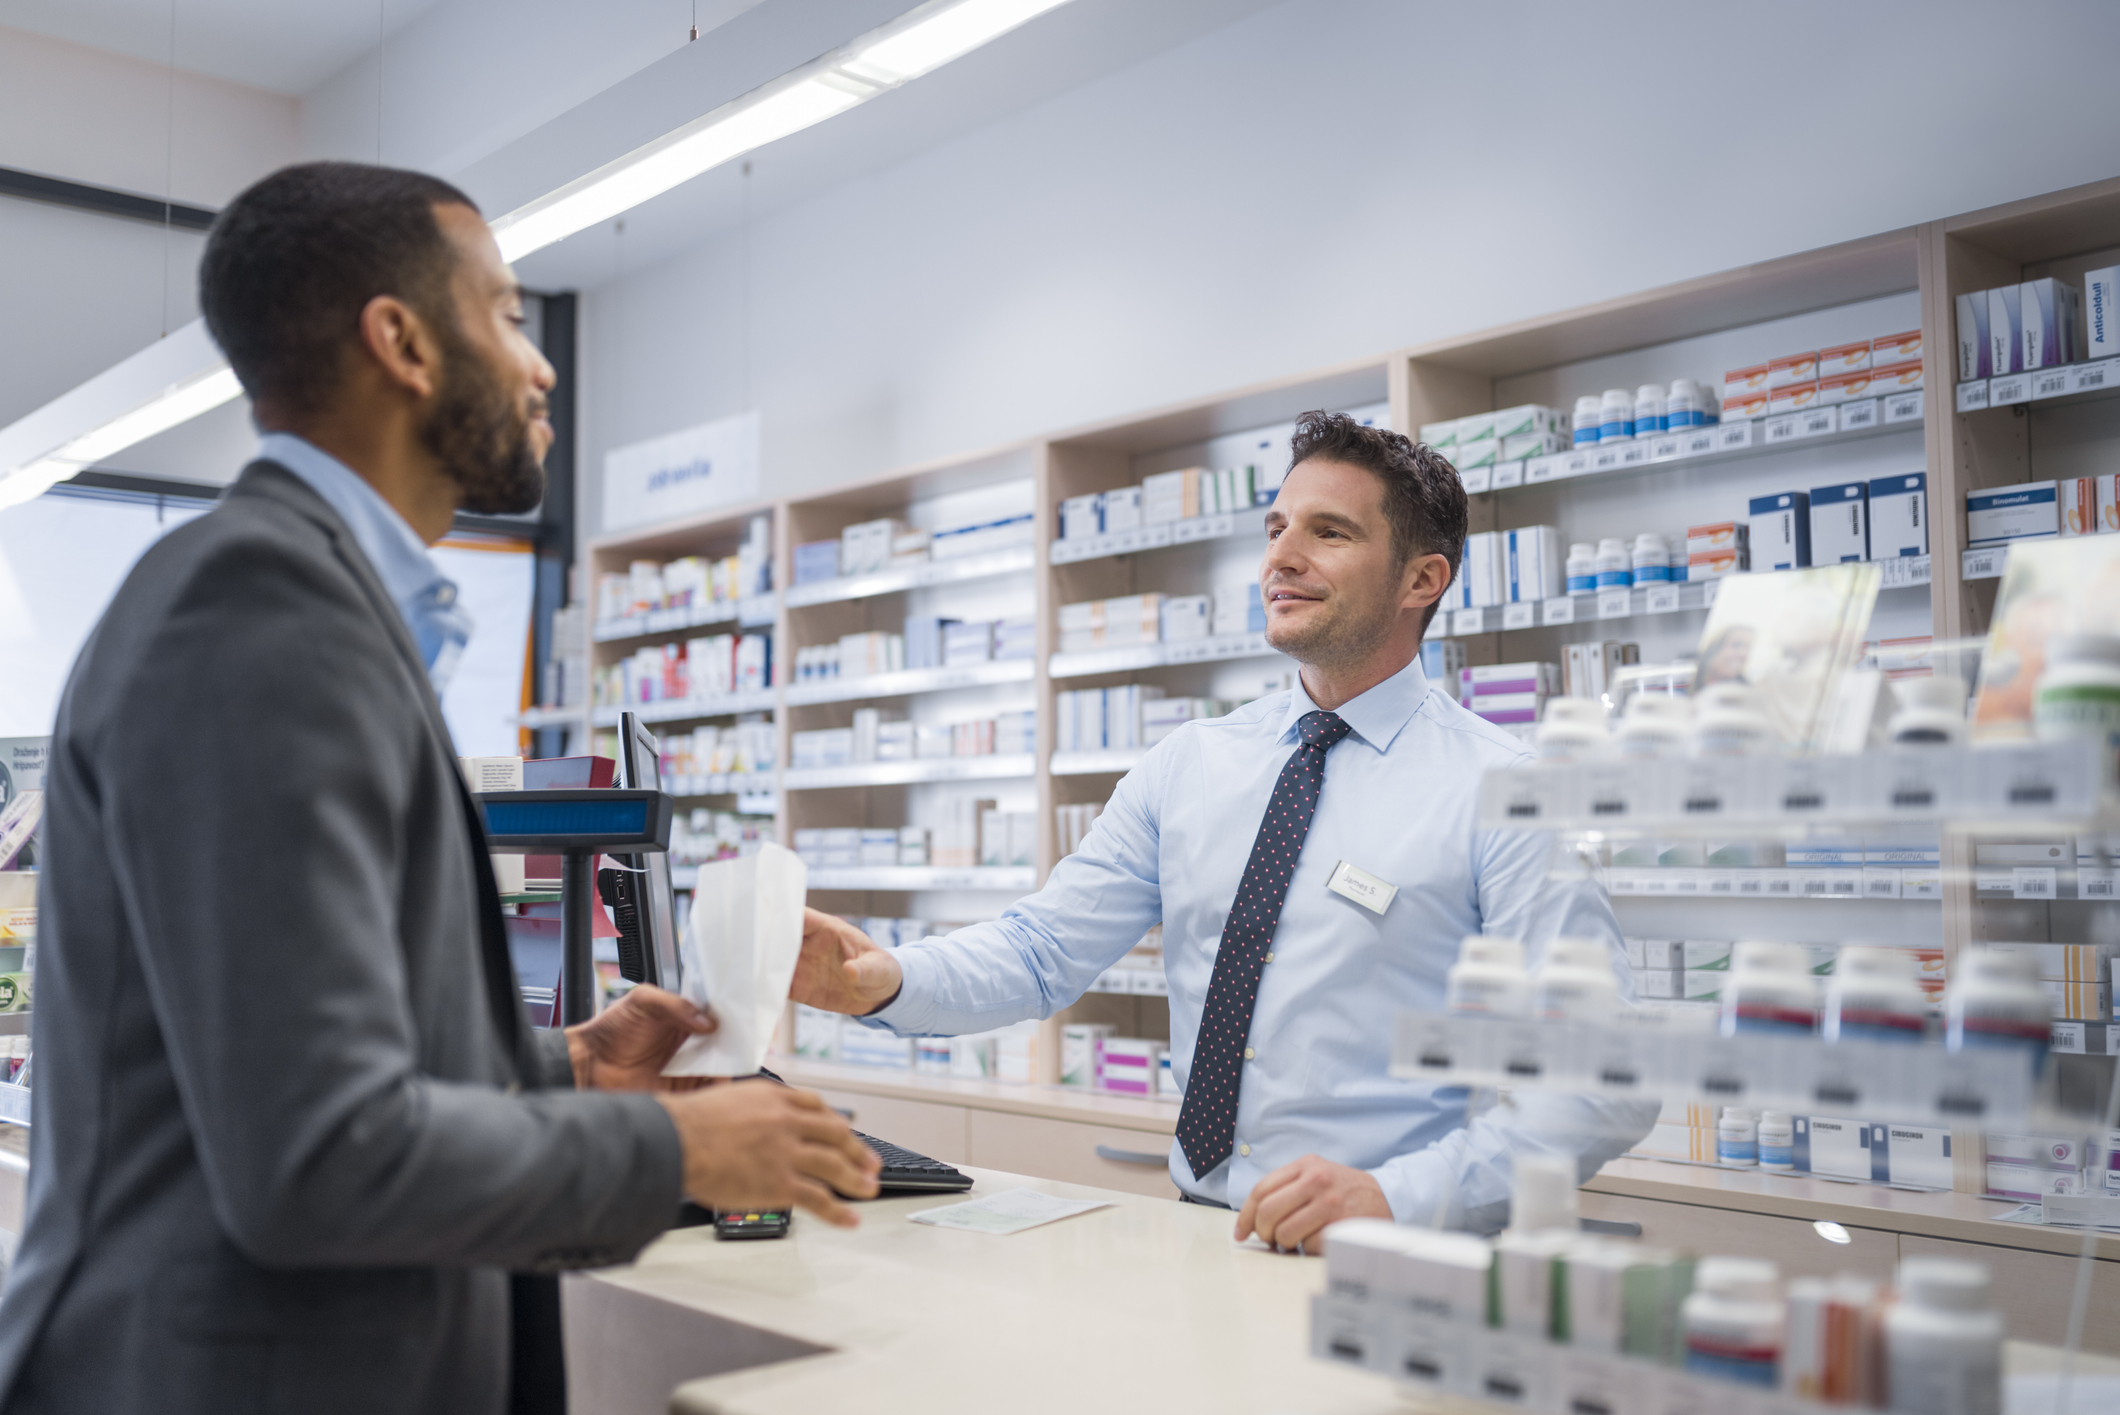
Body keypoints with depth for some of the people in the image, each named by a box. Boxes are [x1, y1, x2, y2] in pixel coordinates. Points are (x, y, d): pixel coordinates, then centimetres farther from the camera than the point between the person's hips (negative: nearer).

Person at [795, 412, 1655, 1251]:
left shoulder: (1502, 793, -6)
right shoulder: (1188, 765, 9)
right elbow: (1045, 949, 6)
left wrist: (1394, 1197, -22)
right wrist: (883, 981, -13)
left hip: (1391, 1261, -3)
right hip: (1195, 1235, 4)